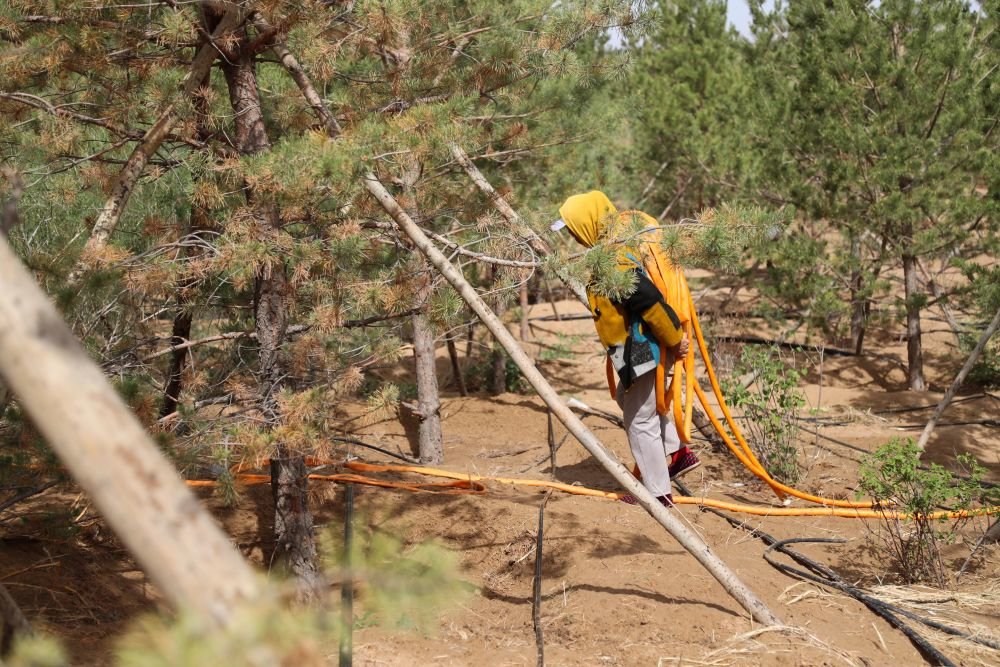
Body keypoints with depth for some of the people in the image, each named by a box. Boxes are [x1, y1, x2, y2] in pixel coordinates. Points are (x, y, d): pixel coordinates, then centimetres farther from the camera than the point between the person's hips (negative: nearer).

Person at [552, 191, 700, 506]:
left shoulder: (613, 261, -27)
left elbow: (650, 301, -31)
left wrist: (674, 338, -19)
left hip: (643, 350, -10)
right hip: (645, 345, 10)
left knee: (640, 419, 4)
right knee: (628, 397, 28)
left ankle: (658, 492, 16)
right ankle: (678, 453, 32)